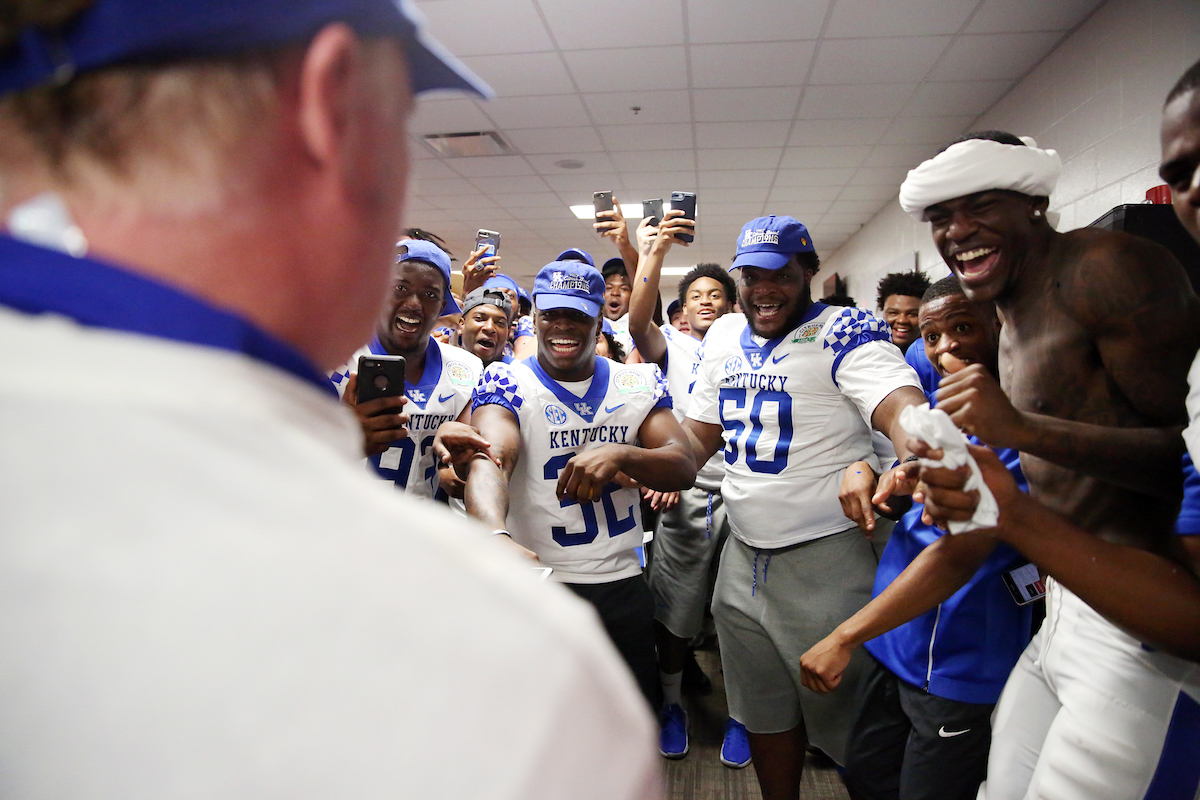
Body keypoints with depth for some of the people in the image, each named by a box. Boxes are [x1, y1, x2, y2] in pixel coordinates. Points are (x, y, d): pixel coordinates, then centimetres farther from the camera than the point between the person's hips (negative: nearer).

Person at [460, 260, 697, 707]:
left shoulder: (639, 383, 3)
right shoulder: (507, 384, -7)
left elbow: (684, 468, -5)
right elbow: (489, 460, -26)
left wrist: (620, 455, -26)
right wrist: (496, 534, -47)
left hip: (624, 587, 3)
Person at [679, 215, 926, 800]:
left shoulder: (845, 333, -11)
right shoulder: (723, 337, 8)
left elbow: (901, 406, -28)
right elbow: (700, 432, 14)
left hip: (827, 561, -6)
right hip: (742, 559, 6)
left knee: (845, 720, 10)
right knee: (764, 712, 23)